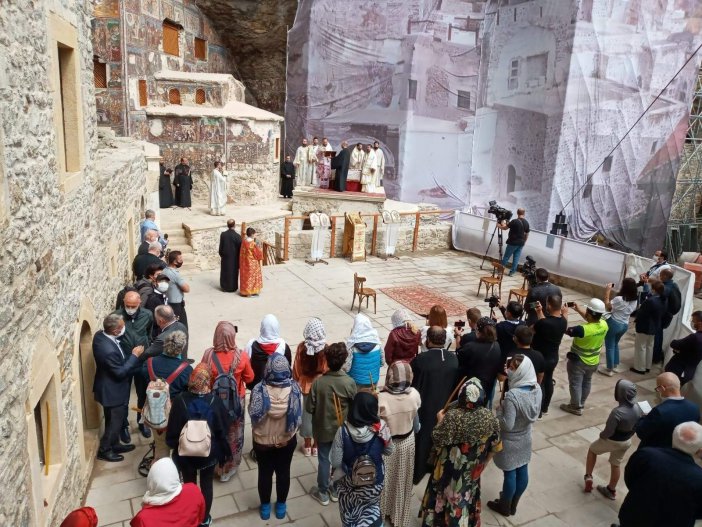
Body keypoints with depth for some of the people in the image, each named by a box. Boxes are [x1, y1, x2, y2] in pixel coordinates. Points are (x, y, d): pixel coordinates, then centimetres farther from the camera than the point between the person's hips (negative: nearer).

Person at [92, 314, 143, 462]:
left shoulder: (100, 335, -10)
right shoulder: (109, 350, -37)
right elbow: (120, 373, -24)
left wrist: (128, 353, -2)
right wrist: (134, 356, -19)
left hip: (110, 387, 9)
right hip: (113, 391, -9)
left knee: (114, 419, 25)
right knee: (115, 421, 12)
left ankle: (114, 445, 42)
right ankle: (104, 450, 30)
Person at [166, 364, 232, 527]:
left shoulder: (180, 400, -21)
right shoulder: (216, 402, -20)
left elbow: (172, 430, -11)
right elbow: (222, 431, -10)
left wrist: (173, 445, 7)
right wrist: (223, 453, 5)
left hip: (185, 453, 1)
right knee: (206, 485, 20)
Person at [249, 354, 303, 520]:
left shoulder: (259, 390, -27)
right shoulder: (295, 389, -23)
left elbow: (253, 415, -13)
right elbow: (299, 417, -10)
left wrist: (259, 431, 6)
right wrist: (290, 432, 8)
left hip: (262, 441, -1)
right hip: (287, 440, 1)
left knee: (264, 473, 21)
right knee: (283, 472, 21)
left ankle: (265, 507, 39)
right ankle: (281, 506, 40)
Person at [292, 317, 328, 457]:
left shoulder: (302, 347, -16)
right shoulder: (325, 349, -19)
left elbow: (296, 368, -6)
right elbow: (328, 369, -10)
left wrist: (297, 382, 10)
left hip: (306, 385, 1)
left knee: (307, 412, 16)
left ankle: (307, 445, 28)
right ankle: (316, 445, 27)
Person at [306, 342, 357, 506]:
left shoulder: (318, 382, -24)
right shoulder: (350, 382, -21)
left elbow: (309, 408, -14)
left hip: (323, 428, -1)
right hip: (343, 429, 1)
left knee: (324, 459, 17)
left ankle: (323, 493, 32)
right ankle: (336, 490, 38)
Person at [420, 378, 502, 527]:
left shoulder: (452, 415, -31)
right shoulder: (490, 418, -20)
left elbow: (437, 440, -21)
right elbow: (495, 447, -6)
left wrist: (440, 421, -5)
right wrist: (483, 462, 10)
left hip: (449, 468, -2)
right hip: (471, 470, 2)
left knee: (443, 494, 24)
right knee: (465, 497, 27)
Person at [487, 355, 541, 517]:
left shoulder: (512, 396, -34)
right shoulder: (537, 389, -11)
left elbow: (507, 425, -28)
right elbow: (535, 414, 4)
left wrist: (499, 410, -14)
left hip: (510, 442, -7)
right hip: (525, 438, 7)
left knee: (510, 474, 12)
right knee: (522, 471, 20)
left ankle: (505, 507, 33)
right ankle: (513, 505, 41)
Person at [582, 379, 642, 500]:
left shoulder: (617, 412, -37)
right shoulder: (638, 408, -16)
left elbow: (608, 432, -28)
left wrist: (601, 435, -7)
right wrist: (628, 434, 15)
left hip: (612, 441, -5)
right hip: (626, 442, 5)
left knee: (592, 449, 24)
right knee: (615, 464, 24)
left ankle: (588, 477, 25)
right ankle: (611, 490, 41)